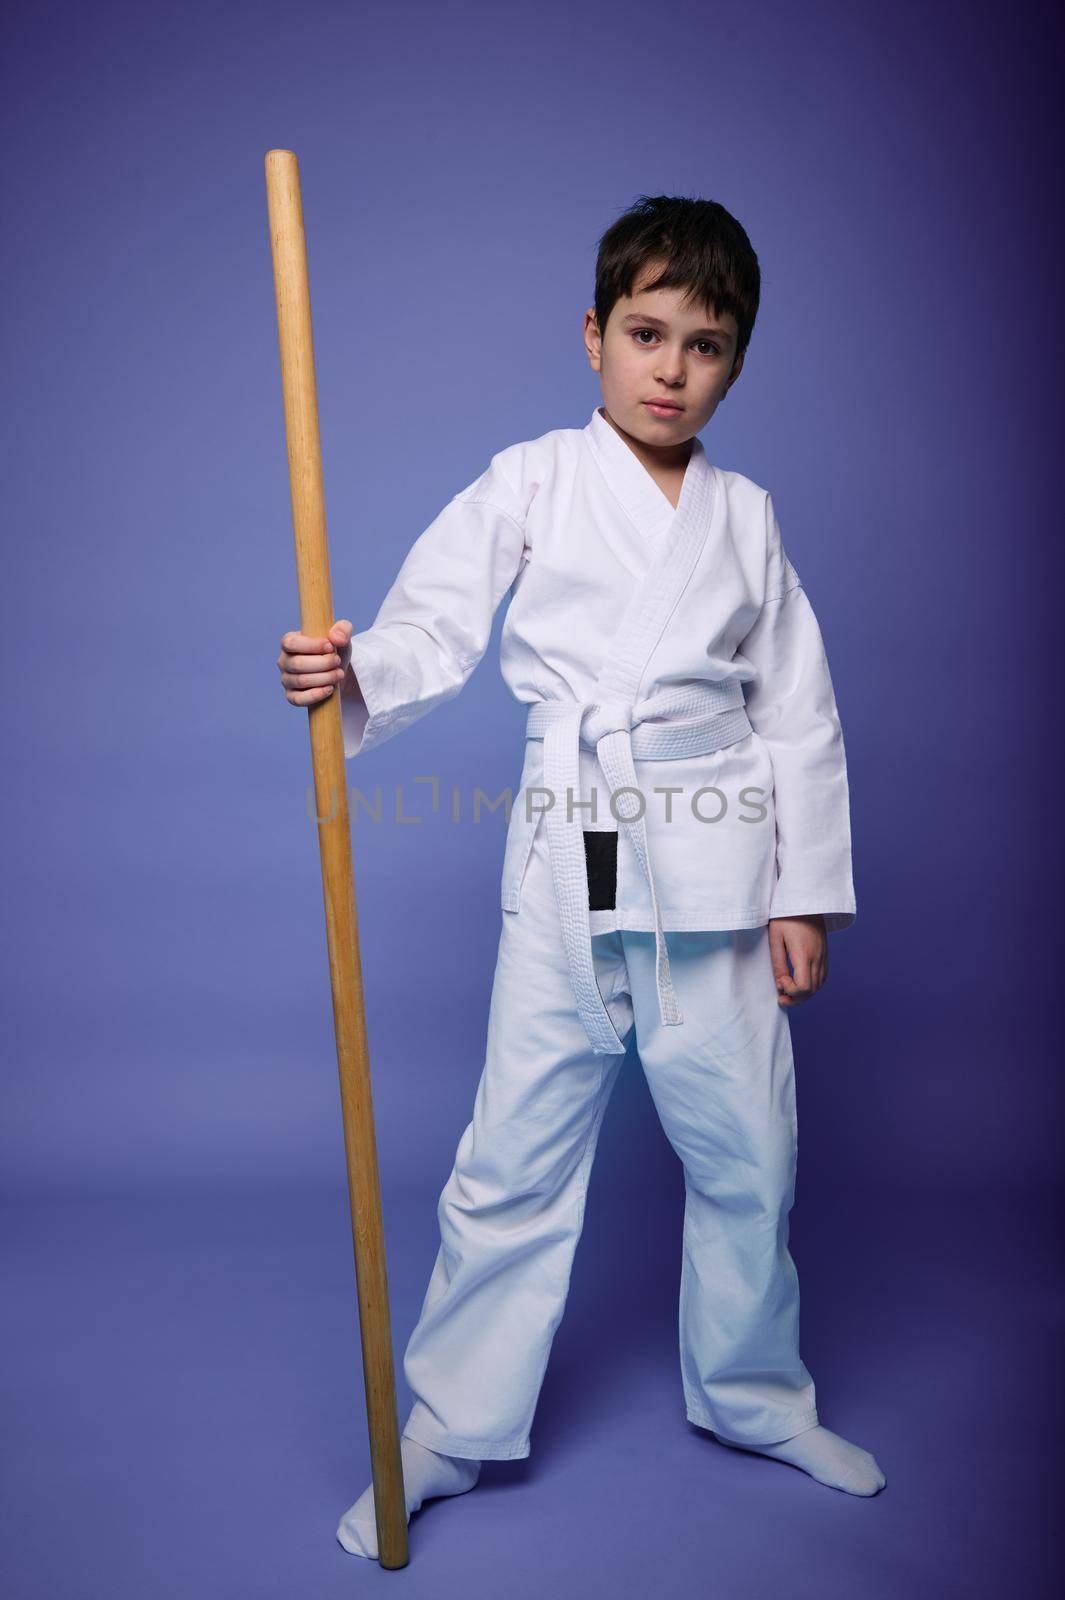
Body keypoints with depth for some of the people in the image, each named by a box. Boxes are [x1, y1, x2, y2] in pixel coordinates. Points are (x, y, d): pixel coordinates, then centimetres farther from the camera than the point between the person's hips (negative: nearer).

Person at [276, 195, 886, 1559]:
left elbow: (799, 717, 8)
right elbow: (433, 629, -7)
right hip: (567, 864, -2)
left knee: (746, 1151, 12)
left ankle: (754, 1399, 38)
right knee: (516, 1156, 4)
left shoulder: (745, 518, 8)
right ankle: (451, 1429, 25)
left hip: (717, 872, 3)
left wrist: (804, 896, 4)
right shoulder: (529, 485, 2)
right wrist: (350, 675, -30)